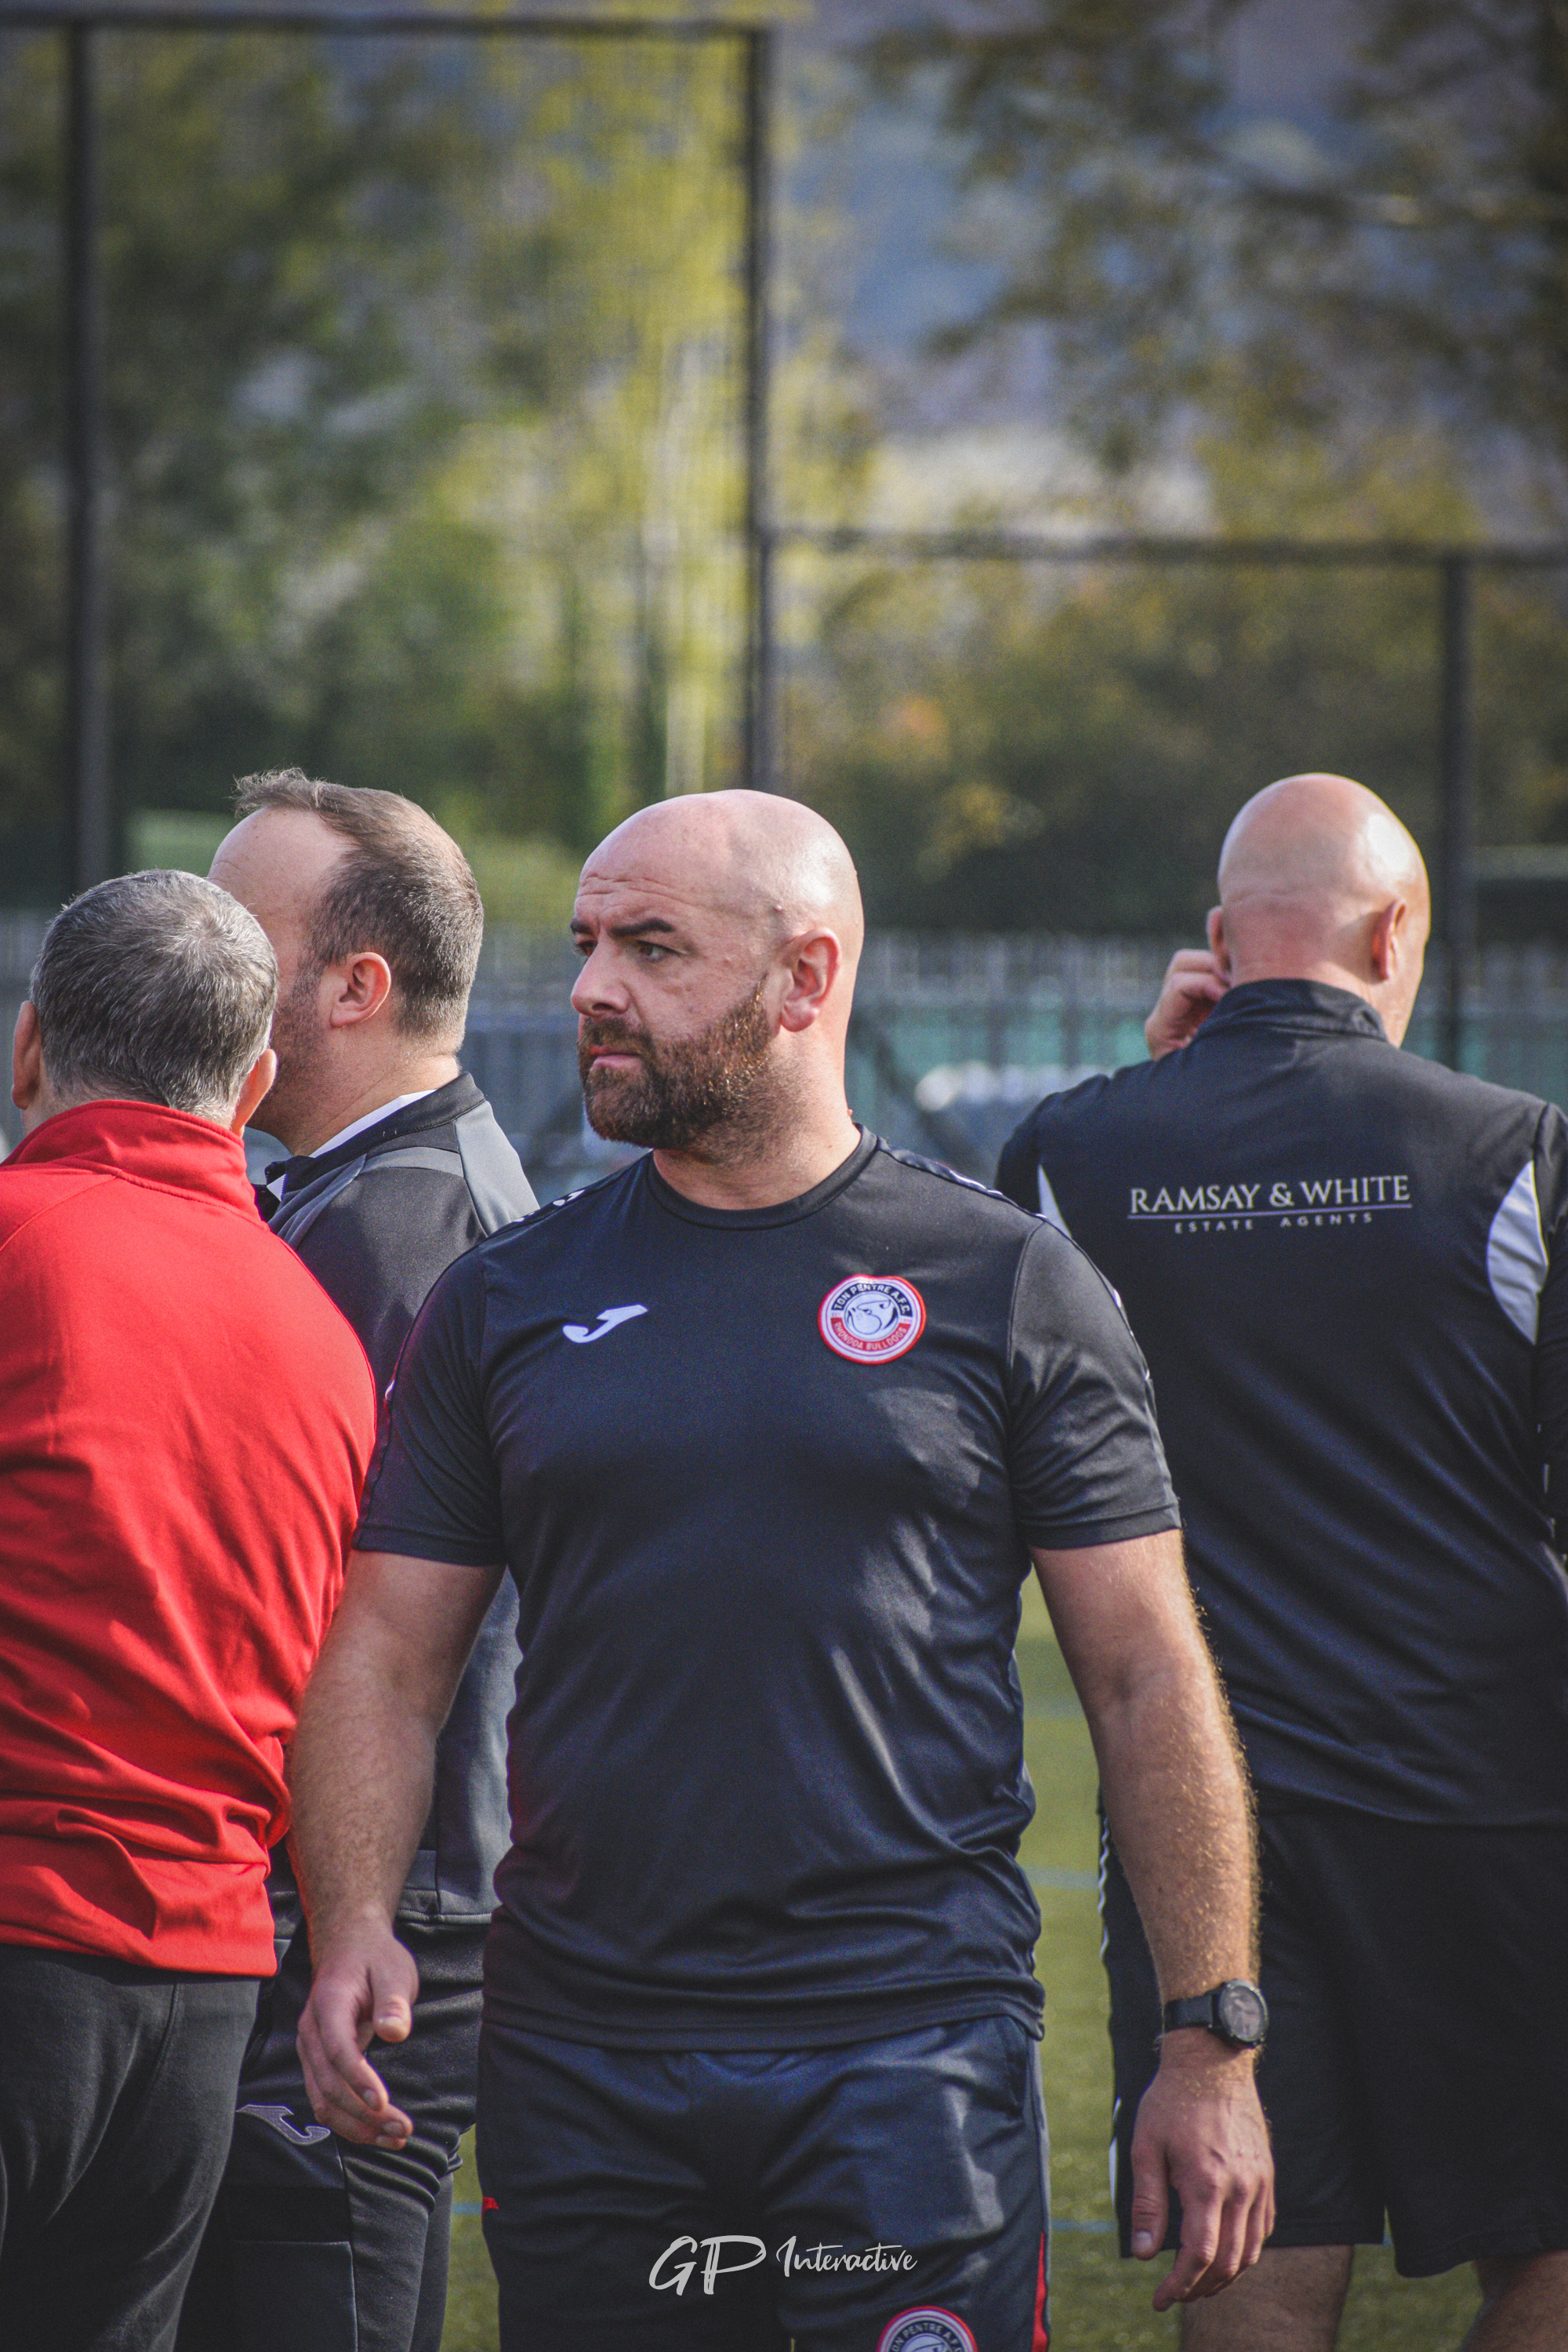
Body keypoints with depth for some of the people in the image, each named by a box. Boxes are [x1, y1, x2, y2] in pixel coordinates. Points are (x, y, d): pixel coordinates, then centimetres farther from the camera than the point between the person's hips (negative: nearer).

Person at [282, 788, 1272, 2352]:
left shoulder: (1008, 1287, 3)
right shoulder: (506, 1301, 10)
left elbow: (1148, 1679, 3)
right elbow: (386, 1661, 9)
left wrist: (1212, 2051, -2)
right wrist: (352, 1929, -10)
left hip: (914, 2046, -3)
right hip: (577, 2071, 3)